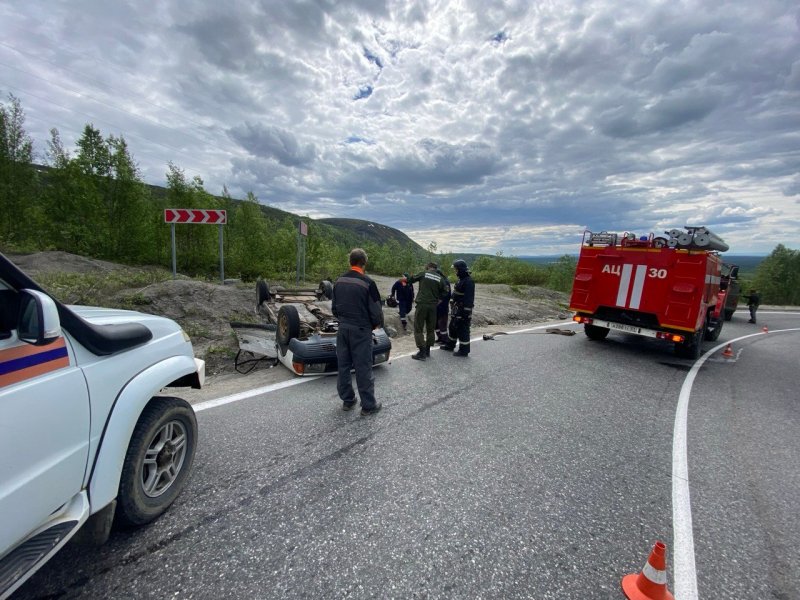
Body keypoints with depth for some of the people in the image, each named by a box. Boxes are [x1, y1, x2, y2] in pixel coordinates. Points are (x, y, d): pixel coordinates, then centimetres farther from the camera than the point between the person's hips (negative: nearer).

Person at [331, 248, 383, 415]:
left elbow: (334, 307, 11)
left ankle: (347, 400, 26)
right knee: (363, 367, 2)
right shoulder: (367, 283, -15)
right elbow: (376, 310, -13)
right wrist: (375, 324, 6)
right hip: (361, 330, -6)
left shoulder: (339, 281, 4)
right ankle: (368, 405, 12)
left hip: (343, 328, 6)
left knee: (343, 365, 14)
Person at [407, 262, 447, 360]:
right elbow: (442, 294, 7)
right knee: (430, 329, 16)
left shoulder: (423, 274, 0)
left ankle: (422, 352, -4)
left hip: (422, 304, -4)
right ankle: (427, 350, 23)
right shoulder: (440, 279, 6)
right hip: (433, 306, 4)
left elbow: (410, 280, 10)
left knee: (418, 329, 1)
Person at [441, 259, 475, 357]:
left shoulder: (468, 281, -19)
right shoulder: (461, 279, 13)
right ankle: (450, 344, 34)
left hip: (463, 310, -10)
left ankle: (464, 350, 8)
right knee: (452, 327, 20)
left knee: (462, 330, -2)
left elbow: (469, 299, -23)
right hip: (456, 309, 10)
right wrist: (453, 308, 22)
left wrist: (466, 312, -25)